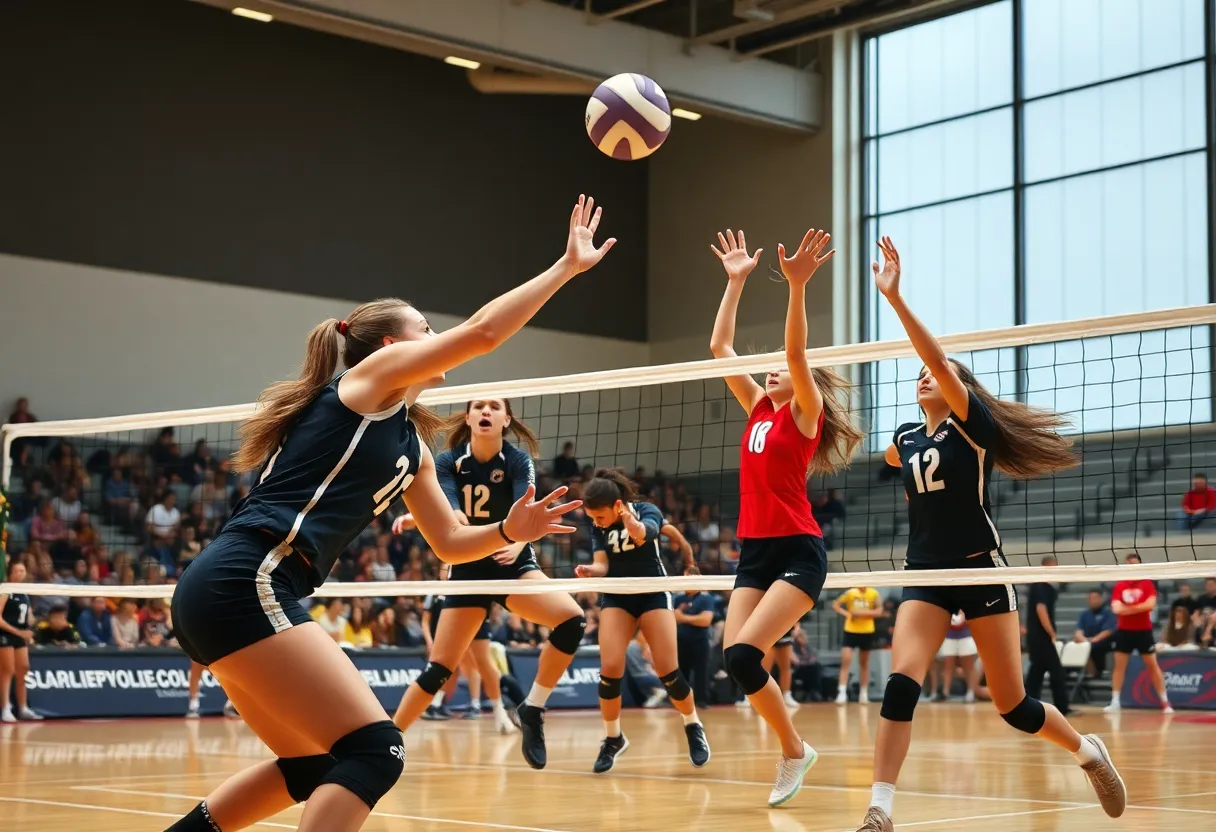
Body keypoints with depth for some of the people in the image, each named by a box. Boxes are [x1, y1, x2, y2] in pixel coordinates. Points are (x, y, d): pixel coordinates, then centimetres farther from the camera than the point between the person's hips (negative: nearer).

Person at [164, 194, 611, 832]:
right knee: (373, 751, -14)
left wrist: (509, 531, 10)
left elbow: (449, 543, 28)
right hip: (244, 587, -10)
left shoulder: (411, 445, 25)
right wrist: (569, 265, 4)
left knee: (310, 767, 20)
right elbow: (483, 331, -4)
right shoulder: (372, 373, 2)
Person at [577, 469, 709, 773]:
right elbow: (602, 564, -14)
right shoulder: (597, 527, -5)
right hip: (616, 597, 3)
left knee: (668, 671, -11)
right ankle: (613, 738, 4)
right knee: (610, 669, -15)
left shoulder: (647, 511, -15)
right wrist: (590, 570, -38)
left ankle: (693, 727, 14)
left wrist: (635, 528, -62)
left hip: (653, 594, -3)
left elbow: (647, 531, -37)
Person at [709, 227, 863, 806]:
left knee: (743, 653, -19)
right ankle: (793, 751, 14)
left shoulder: (804, 412, -2)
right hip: (754, 549, 7)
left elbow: (797, 352, -19)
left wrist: (798, 284, -28)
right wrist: (735, 281, 15)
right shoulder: (759, 410, 15)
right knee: (735, 658, -4)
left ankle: (794, 750, 2)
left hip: (798, 551, -7)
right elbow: (720, 347, 16)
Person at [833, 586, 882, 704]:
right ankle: (842, 692, -12)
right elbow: (835, 604, 1)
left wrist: (864, 612, -20)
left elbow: (879, 611, -7)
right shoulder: (850, 593, -5)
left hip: (867, 632, 1)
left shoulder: (874, 594, -5)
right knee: (846, 661, -11)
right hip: (851, 631, -1)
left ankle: (864, 693, 19)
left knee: (864, 664, 11)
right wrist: (846, 614, -14)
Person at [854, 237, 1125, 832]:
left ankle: (1088, 751, 30)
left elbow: (940, 359, -24)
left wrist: (895, 297, -31)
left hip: (980, 571, -5)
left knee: (1013, 707, 1)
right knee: (900, 685, -17)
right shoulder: (905, 441, 11)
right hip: (925, 573, 5)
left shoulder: (971, 425, -6)